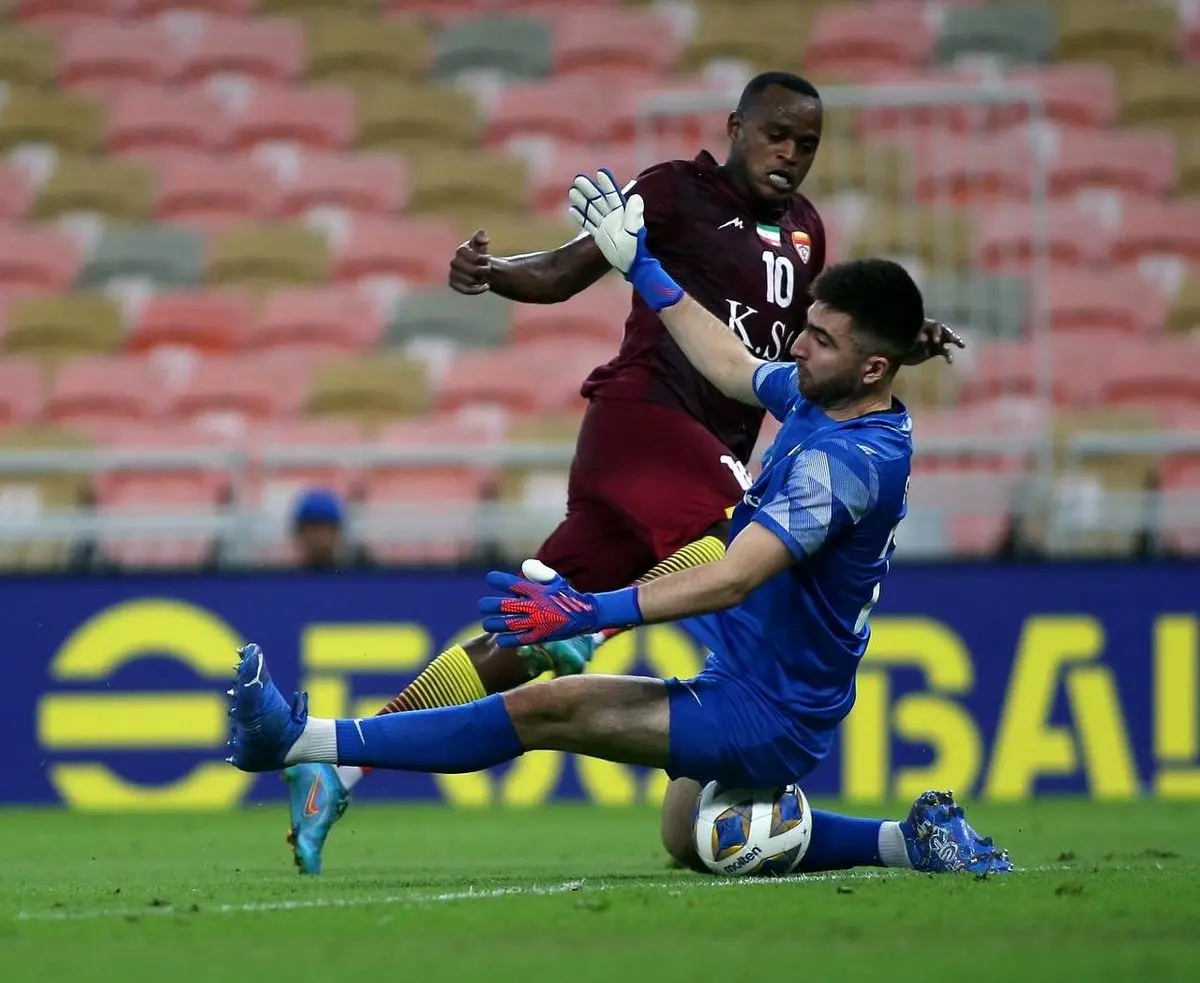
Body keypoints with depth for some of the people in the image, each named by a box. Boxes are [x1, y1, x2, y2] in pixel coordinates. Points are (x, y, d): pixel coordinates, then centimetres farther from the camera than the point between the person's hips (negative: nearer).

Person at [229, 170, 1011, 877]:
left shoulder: (846, 462, -26)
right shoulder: (820, 398, 2)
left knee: (545, 709, -18)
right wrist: (642, 263, 27)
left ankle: (302, 739, -23)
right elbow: (729, 367, 23)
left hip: (762, 717, -11)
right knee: (690, 843, 29)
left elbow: (732, 579, -34)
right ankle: (911, 841, 25)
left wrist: (591, 611, -42)